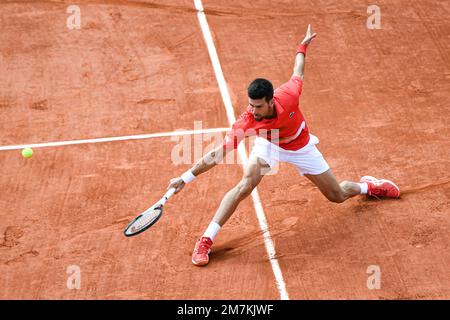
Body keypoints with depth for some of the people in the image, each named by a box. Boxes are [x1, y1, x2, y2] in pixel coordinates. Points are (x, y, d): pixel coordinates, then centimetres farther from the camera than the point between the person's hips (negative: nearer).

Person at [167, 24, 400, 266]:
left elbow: (298, 74, -15)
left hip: (300, 146, 1)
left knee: (338, 196, 10)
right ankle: (206, 240, -19)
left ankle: (367, 186, 47)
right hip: (269, 145, -1)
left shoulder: (288, 96, -38)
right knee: (245, 185, -27)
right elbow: (218, 153, -36)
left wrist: (303, 46, 3)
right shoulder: (247, 122, -39)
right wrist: (185, 178, -40)